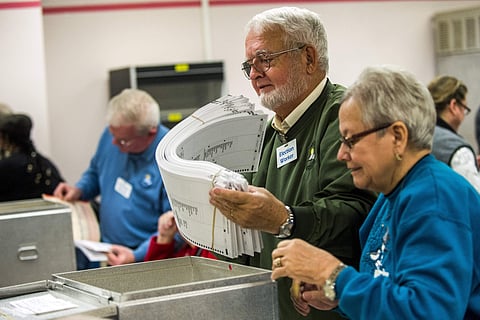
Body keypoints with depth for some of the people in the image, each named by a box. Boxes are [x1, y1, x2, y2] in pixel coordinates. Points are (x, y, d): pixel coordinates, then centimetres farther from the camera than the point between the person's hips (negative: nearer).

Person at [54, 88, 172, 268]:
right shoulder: (112, 134, 5)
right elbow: (95, 173, 26)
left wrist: (136, 256, -25)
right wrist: (78, 190, 6)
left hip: (145, 259, -6)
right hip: (106, 252, 7)